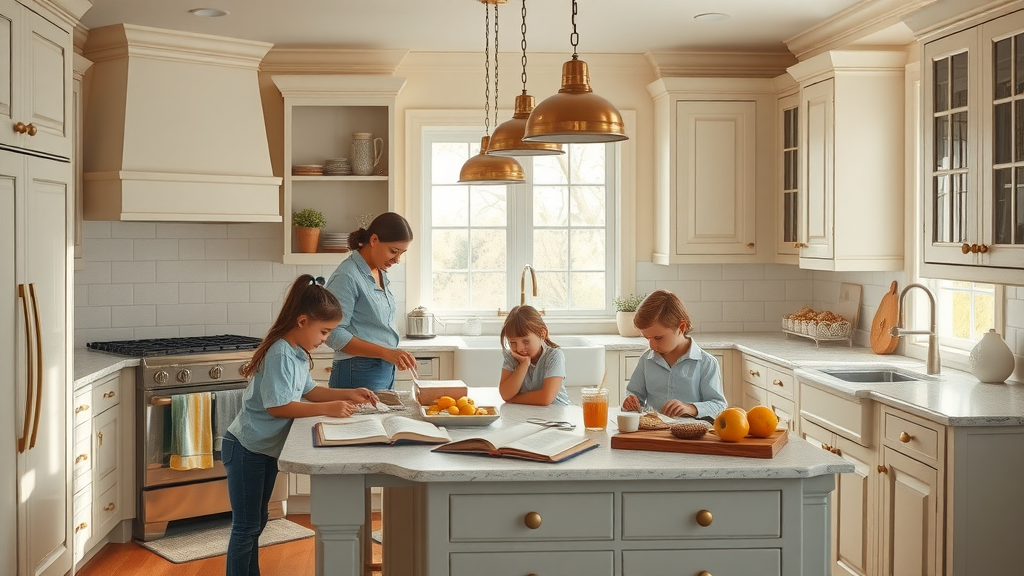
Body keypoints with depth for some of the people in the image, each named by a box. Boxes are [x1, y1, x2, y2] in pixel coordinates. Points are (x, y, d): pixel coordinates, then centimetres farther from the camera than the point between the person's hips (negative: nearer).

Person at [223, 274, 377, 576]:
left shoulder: (298, 353, 4)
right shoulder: (280, 355, -25)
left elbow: (308, 391, 13)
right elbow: (278, 406, -29)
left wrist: (348, 394, 2)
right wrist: (328, 408, -28)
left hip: (266, 450, 10)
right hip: (246, 449, -10)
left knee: (257, 521, 19)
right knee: (245, 527, -1)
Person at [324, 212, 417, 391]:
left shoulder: (380, 274, 11)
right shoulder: (348, 276, -15)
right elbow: (334, 334, -19)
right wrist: (385, 352, -25)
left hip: (386, 371, 8)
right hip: (360, 375, -8)